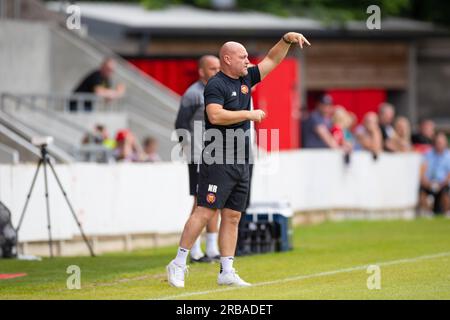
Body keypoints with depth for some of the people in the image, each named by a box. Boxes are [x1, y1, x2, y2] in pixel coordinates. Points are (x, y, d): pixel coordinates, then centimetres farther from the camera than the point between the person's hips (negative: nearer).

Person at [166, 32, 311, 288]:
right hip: (218, 161, -9)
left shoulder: (245, 79, 15)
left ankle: (227, 272, 7)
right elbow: (215, 115, -25)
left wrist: (287, 40, 10)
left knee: (233, 217, 6)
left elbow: (272, 60, 24)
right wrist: (248, 114, -18)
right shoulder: (216, 85, -10)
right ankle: (178, 264, -7)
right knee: (206, 211, -12)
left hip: (241, 162, 9)